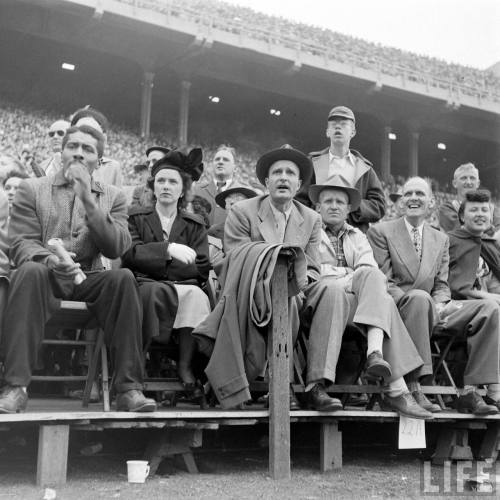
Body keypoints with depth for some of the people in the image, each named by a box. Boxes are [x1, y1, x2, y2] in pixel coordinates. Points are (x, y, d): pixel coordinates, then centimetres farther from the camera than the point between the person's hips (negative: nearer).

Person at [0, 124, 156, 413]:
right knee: (29, 271, -35)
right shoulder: (32, 189, 13)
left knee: (123, 277, -31)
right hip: (46, 275, -1)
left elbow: (117, 249, -1)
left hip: (89, 280, 1)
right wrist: (50, 260, -23)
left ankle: (129, 389, -29)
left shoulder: (113, 197, 15)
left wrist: (88, 199, -10)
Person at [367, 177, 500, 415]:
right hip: (396, 309, -5)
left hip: (431, 309, 5)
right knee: (420, 298, -39)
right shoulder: (380, 232, 5)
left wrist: (438, 305, -9)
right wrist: (412, 299, -20)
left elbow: (441, 285, 15)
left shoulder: (441, 239, 20)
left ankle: (470, 391, -18)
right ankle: (412, 385, -39)